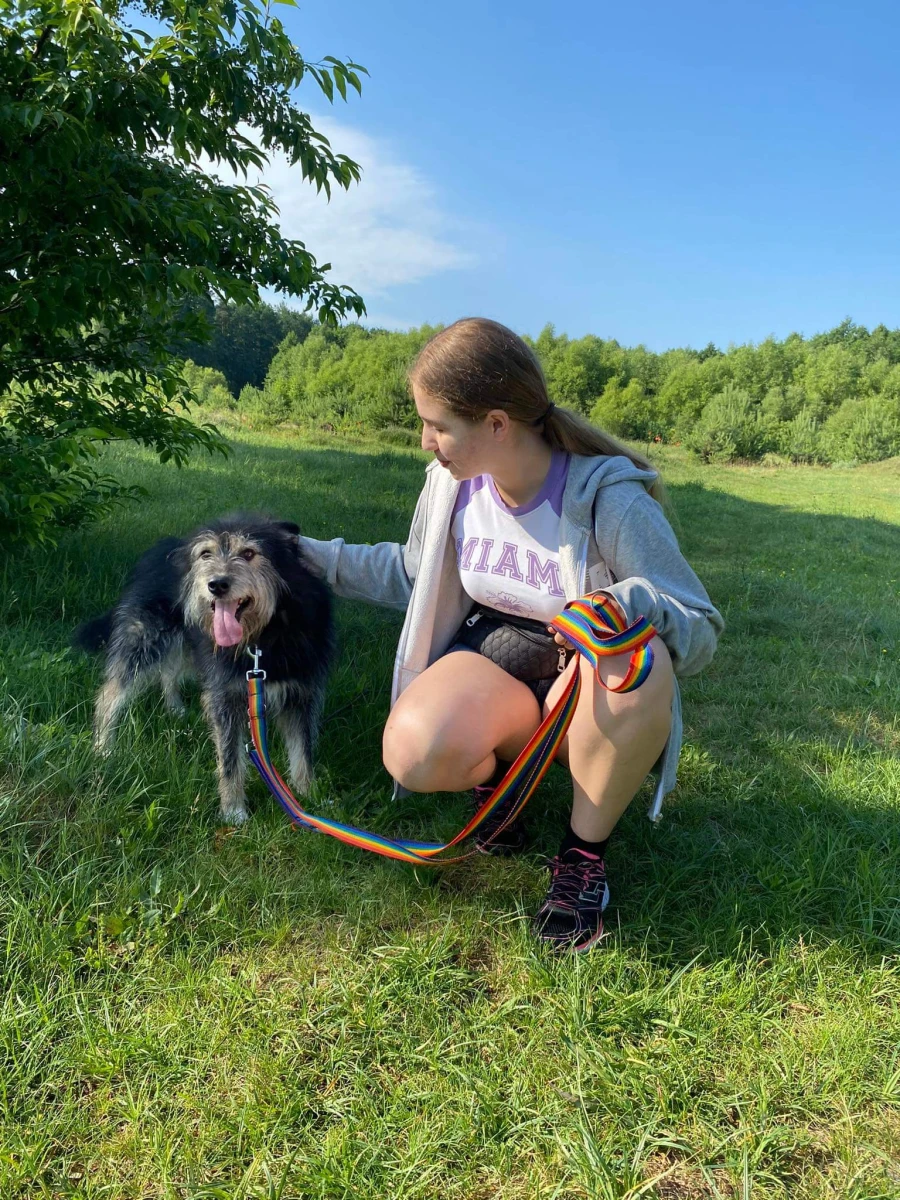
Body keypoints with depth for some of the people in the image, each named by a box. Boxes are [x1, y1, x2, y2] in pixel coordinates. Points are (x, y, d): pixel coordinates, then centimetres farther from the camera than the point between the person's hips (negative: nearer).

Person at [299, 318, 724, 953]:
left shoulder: (610, 500, -21)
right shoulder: (453, 482, -5)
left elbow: (703, 632, -19)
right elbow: (413, 576, 14)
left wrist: (628, 605, -41)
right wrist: (314, 554, 8)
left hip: (587, 689, -2)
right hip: (493, 662, 2)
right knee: (413, 751, -32)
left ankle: (584, 852, -14)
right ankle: (492, 770, 7)